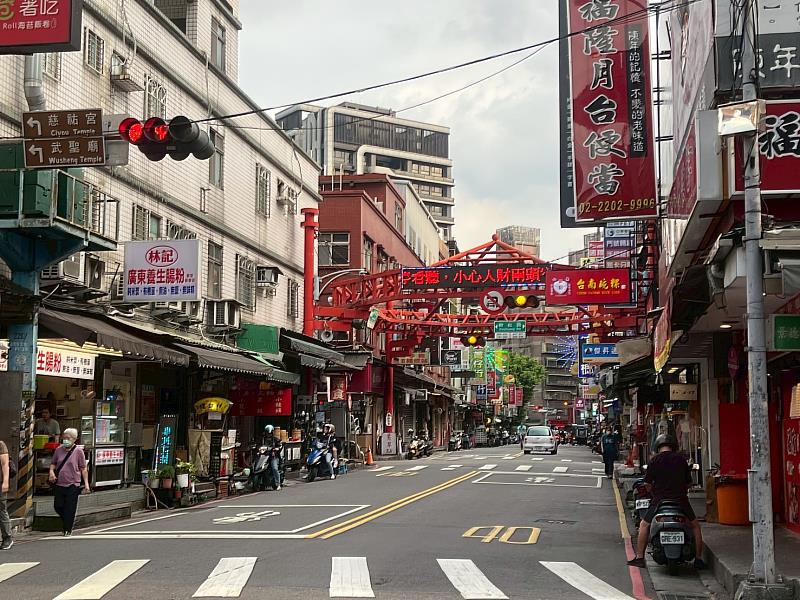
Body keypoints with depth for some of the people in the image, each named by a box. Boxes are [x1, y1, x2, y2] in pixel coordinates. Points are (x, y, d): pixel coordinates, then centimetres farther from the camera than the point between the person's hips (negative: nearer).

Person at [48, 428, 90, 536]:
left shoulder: (78, 451, -4)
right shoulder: (59, 450, 6)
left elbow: (83, 469, -2)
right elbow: (53, 463, 18)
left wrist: (86, 483, -5)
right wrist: (51, 471, -3)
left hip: (72, 485, -4)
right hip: (59, 484, 4)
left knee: (70, 509, -1)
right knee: (58, 506, 8)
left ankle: (68, 530, 10)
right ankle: (67, 522, 33)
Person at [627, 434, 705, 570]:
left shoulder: (655, 460, 0)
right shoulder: (681, 458, 5)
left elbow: (648, 483, 0)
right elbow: (688, 482, 8)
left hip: (659, 499, -1)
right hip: (681, 499, 1)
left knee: (644, 525, 15)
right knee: (695, 525, 19)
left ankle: (639, 558, 11)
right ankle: (698, 559, 14)